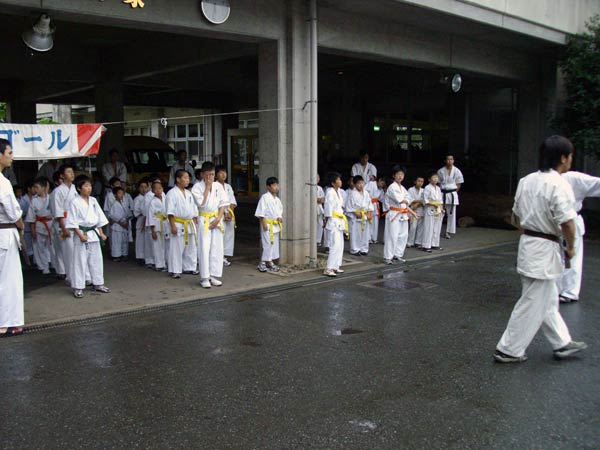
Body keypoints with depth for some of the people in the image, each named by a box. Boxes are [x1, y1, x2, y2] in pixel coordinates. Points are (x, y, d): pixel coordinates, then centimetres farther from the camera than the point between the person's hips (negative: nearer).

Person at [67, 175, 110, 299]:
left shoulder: (93, 201, 8)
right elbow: (72, 221, -11)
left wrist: (101, 233, 8)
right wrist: (80, 235, -17)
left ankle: (98, 284, 23)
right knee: (80, 261, -2)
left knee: (96, 259, 12)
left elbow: (99, 218, 12)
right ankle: (78, 287, 4)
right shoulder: (75, 202, -8)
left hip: (93, 233, 6)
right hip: (81, 233, -6)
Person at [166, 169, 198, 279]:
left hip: (189, 224, 7)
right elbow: (170, 212, -12)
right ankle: (175, 271, 4)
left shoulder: (189, 193, 14)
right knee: (176, 248, -3)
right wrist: (172, 225, -18)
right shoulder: (172, 193, -8)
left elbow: (194, 210, 18)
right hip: (178, 225, -7)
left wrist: (195, 223, 14)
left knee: (191, 247, 12)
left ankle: (189, 267, 25)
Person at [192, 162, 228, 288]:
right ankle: (204, 277, 0)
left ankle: (214, 276, 12)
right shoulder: (197, 186, -5)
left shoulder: (218, 186, 5)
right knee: (204, 248, -5)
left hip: (217, 219, 4)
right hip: (204, 220, -4)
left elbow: (223, 203, 4)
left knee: (217, 248, 4)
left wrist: (218, 218, -7)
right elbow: (201, 203, -15)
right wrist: (207, 187, -13)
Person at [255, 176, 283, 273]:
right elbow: (261, 212, -13)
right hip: (267, 224, -8)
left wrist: (280, 217, 0)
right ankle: (263, 263, 1)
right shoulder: (264, 197, -10)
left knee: (275, 243, 10)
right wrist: (263, 223, -18)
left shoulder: (277, 199, 12)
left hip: (276, 224, 8)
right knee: (267, 244, -7)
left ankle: (269, 262, 19)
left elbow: (280, 210, 20)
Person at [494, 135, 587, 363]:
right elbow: (567, 223, -22)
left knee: (548, 300, 20)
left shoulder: (526, 181, 5)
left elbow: (516, 216, 13)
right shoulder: (560, 185, -19)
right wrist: (570, 248, -6)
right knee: (533, 304, 3)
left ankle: (562, 343, 35)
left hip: (527, 244, 9)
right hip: (546, 250, -9)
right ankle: (508, 350, 11)